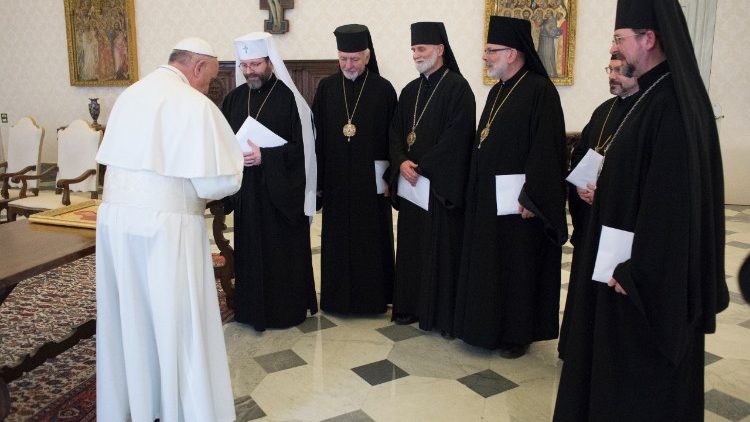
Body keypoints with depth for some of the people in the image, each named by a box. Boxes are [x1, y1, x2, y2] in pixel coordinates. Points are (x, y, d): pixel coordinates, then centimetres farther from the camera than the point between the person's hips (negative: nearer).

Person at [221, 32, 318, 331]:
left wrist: (265, 156, -20)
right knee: (250, 251, 10)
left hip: (281, 191, -5)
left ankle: (288, 309, 20)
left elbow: (304, 147, -12)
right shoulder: (234, 98, 8)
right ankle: (252, 308, 25)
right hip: (245, 191, 5)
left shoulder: (289, 98, -8)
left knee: (284, 252, 4)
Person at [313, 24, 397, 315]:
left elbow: (393, 138, -1)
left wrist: (388, 177, -5)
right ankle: (338, 296, 24)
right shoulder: (326, 87, 3)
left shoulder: (383, 89, -3)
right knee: (337, 239, 9)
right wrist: (318, 179, 0)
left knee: (372, 239, 7)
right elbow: (317, 136, 4)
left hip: (371, 179, -2)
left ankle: (372, 297, 22)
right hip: (336, 179, 2)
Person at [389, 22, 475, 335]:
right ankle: (411, 306, 24)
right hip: (410, 182, 7)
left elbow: (456, 137, -16)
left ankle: (444, 314, 12)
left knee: (442, 249, 0)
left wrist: (422, 167, -16)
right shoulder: (410, 91, 14)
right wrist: (401, 162, -8)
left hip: (442, 184, -7)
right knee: (411, 247, 12)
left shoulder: (457, 88, -7)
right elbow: (395, 132, 12)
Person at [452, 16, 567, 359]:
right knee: (486, 263, 15)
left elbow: (546, 150, -19)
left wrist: (531, 198, -21)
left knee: (517, 265, 4)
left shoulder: (540, 91, -13)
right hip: (486, 197, 8)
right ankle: (487, 325, 30)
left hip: (517, 201, -8)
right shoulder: (497, 92, 13)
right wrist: (475, 189, 13)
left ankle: (517, 333, 19)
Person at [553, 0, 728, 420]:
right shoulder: (663, 94, 7)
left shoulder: (670, 105, -23)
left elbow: (671, 198, -26)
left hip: (651, 273, -10)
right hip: (650, 264, 10)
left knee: (645, 378, 8)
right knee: (625, 367, 22)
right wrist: (603, 191, 10)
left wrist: (636, 271, -22)